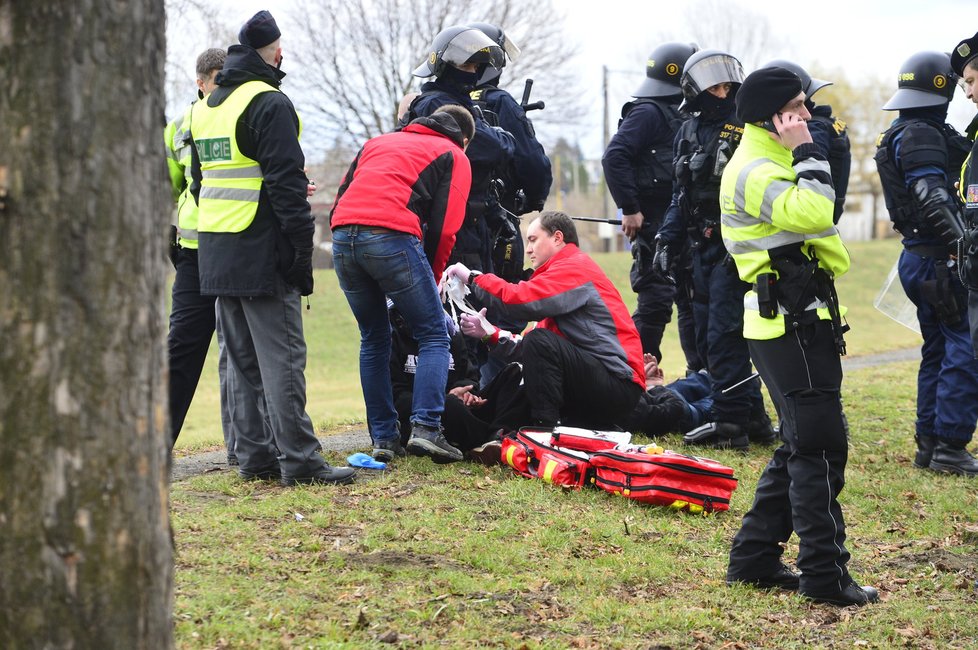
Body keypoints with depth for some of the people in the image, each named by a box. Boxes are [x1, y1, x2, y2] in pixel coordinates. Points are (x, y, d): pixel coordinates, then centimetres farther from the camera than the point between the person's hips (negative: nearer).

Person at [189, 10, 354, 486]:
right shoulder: (269, 104, -10)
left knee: (242, 358, 12)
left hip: (216, 252, 8)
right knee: (282, 357, -7)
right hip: (261, 252, -8)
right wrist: (302, 250, -14)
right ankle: (298, 459, -9)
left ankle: (253, 454, 13)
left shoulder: (203, 107, 17)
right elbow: (286, 183, -16)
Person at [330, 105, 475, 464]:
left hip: (343, 234, 5)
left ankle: (383, 438, 13)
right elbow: (444, 228, 6)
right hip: (393, 236, -5)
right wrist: (432, 278, 18)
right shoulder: (454, 157, 18)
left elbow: (340, 199, 26)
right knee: (434, 336, 6)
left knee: (374, 340, 18)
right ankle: (425, 428, -10)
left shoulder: (379, 141, 34)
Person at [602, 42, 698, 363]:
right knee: (655, 300, -10)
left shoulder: (670, 114, 18)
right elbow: (614, 157, -21)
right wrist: (630, 209, -21)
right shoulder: (647, 112, -11)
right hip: (654, 225, -9)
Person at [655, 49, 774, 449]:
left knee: (723, 336, -10)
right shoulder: (690, 132, 14)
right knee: (707, 338, 11)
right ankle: (753, 418, 19)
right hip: (702, 248, 8)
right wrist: (668, 239, 15)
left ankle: (731, 423, -3)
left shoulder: (746, 130, -8)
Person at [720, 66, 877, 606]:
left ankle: (754, 557, 19)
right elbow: (812, 213, -32)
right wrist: (805, 152, -22)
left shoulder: (771, 164, 20)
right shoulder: (754, 171, -15)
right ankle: (825, 575, -7)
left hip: (801, 323, 11)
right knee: (820, 449, -9)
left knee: (800, 448, 14)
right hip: (790, 325, -11)